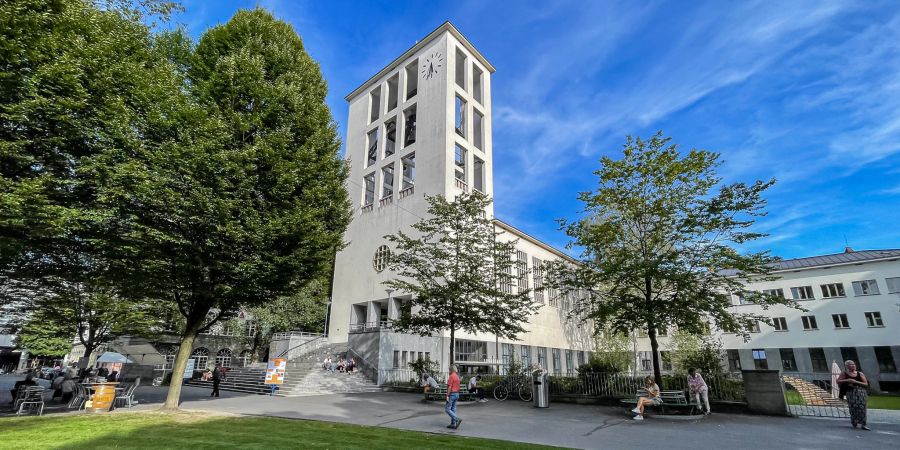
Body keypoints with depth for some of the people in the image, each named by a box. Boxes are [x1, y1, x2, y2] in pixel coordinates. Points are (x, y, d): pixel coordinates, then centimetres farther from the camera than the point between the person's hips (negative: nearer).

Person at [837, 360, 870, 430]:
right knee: (853, 407, -5)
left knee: (862, 407, -7)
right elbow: (838, 381, 3)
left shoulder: (860, 374, 9)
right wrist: (847, 380, -10)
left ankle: (863, 424, -4)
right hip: (850, 392, -1)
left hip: (861, 392, 1)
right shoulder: (844, 373, 6)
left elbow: (866, 384, 5)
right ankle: (854, 423, 9)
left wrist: (856, 382, -9)